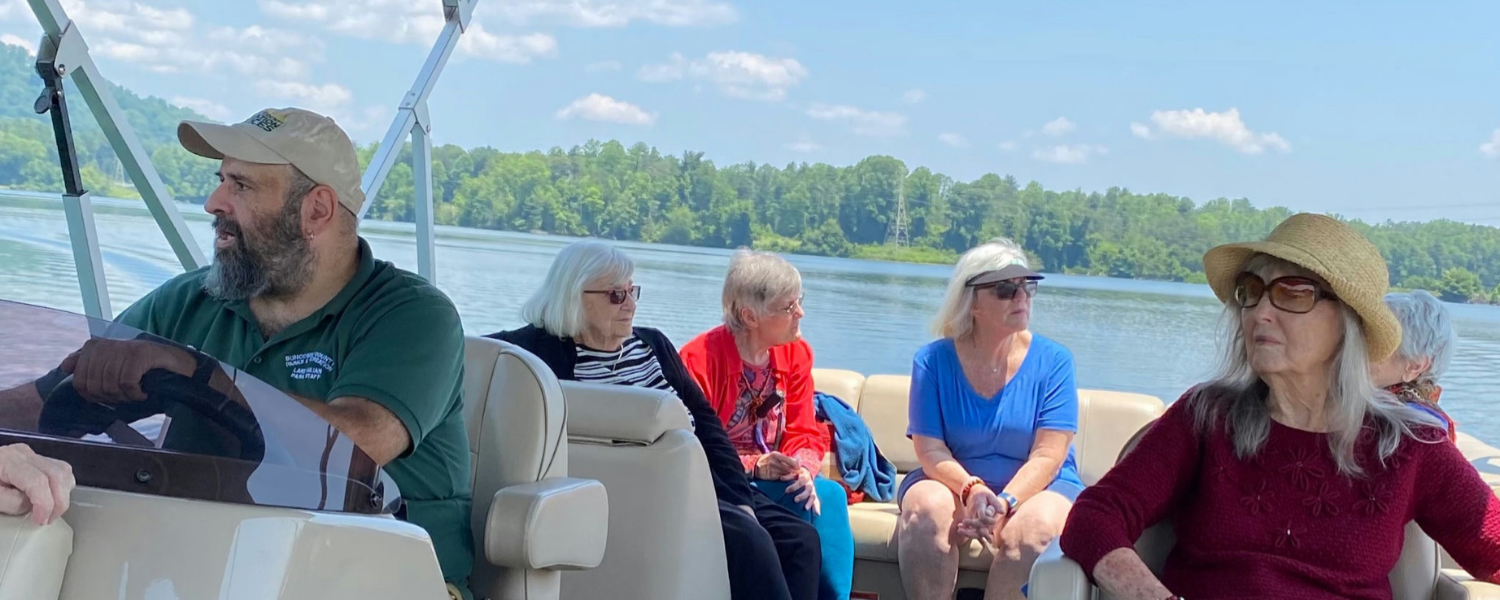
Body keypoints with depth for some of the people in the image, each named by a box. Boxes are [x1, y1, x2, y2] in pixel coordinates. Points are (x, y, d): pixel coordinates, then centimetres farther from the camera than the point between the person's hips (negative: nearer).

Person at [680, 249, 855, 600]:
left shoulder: (796, 353, 4)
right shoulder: (701, 358, -14)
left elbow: (806, 435, 4)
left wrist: (803, 470, -19)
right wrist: (753, 466, -23)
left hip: (773, 480, 6)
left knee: (828, 495, -26)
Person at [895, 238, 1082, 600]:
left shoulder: (1052, 361, -4)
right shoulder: (933, 361, -3)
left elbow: (1048, 456, -12)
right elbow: (930, 449, -9)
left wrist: (1004, 503, -29)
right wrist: (972, 489, -30)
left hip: (1037, 487, 0)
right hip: (954, 481, 1)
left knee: (1035, 526, -34)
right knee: (925, 508, -32)